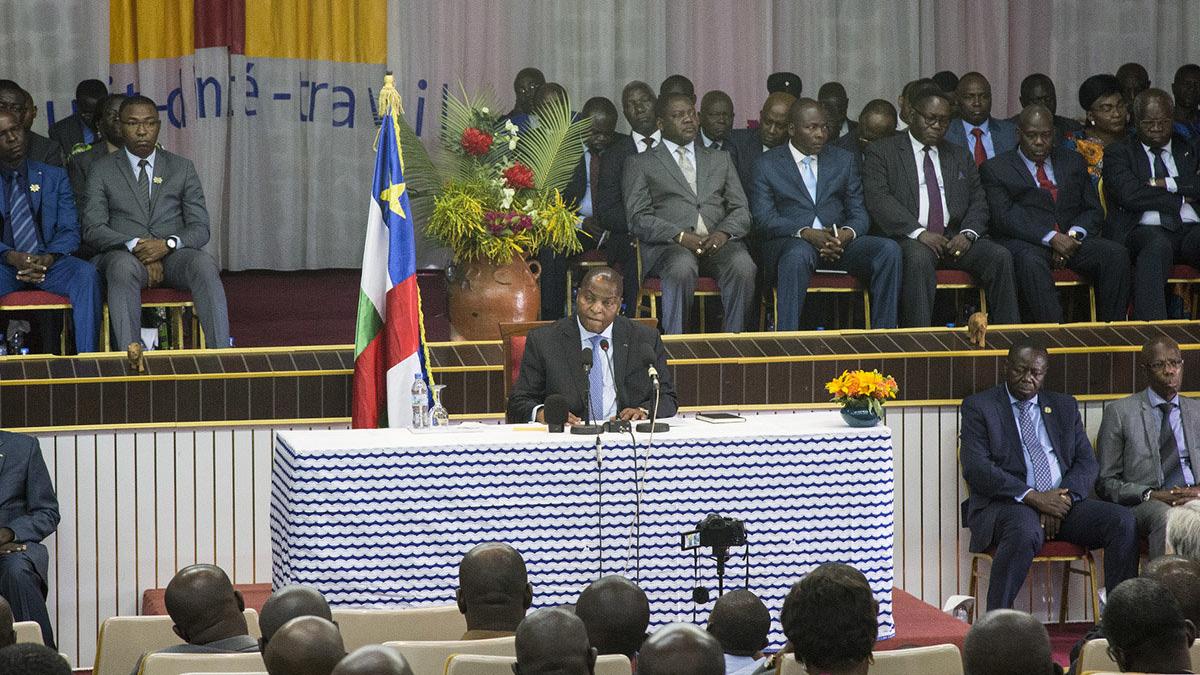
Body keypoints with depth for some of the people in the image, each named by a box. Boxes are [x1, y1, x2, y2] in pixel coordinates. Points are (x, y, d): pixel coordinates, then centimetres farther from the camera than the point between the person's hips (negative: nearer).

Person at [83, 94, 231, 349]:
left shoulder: (182, 168, 16)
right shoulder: (102, 170, 11)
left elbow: (200, 228, 8)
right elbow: (93, 229, 0)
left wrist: (168, 244, -14)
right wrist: (135, 246, -17)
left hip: (173, 254, 2)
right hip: (123, 254, -2)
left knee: (205, 265, -33)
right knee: (124, 267, -39)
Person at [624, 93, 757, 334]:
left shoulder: (721, 159, 26)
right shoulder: (640, 164, 15)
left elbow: (741, 212, 17)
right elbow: (638, 219, 2)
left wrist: (724, 233, -7)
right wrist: (681, 236, -15)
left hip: (718, 242, 3)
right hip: (667, 245, -3)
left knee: (743, 266, -32)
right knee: (682, 267, -38)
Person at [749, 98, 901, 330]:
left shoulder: (844, 161, 18)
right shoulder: (768, 164, 8)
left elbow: (859, 213, 13)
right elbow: (764, 218, -3)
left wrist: (847, 233, -12)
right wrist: (806, 233, -19)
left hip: (839, 241, 4)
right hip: (791, 242, -4)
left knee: (889, 250, -23)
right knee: (798, 254, -40)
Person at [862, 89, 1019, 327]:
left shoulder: (960, 157, 23)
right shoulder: (882, 152, 7)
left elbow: (978, 202, 16)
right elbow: (878, 200, -6)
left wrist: (968, 234, -6)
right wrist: (919, 233, -18)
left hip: (954, 239, 4)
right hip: (908, 239, -4)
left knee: (1000, 256, -22)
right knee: (919, 258, -38)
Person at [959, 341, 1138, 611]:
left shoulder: (1065, 406, 21)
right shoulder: (979, 406, 7)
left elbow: (1086, 462, 12)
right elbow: (976, 468, -6)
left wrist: (1065, 498, -10)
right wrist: (1032, 497, -16)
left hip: (1063, 501, 4)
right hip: (1008, 503, -4)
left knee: (1123, 521, -21)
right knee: (1025, 530, -39)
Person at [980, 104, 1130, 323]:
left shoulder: (1073, 162, 22)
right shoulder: (996, 169, 8)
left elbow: (1093, 211, 16)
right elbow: (1005, 217, -6)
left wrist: (1073, 235, -7)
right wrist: (1051, 238, -18)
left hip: (1071, 240, 4)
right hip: (1025, 243, -4)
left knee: (1116, 254, -24)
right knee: (1031, 262, -39)